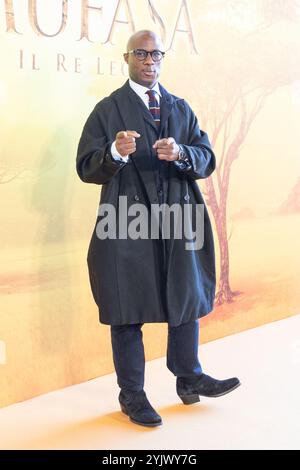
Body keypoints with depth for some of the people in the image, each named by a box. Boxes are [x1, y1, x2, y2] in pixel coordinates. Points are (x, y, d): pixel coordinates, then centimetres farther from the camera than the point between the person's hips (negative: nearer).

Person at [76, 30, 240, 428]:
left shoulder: (181, 109, 13)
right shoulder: (108, 110, 2)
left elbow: (206, 159, 4)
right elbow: (86, 167, -5)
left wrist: (180, 153, -17)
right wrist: (115, 153, -25)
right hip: (128, 223, -4)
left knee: (187, 300, 13)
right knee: (128, 310, 3)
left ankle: (189, 379, 31)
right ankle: (132, 395, 17)